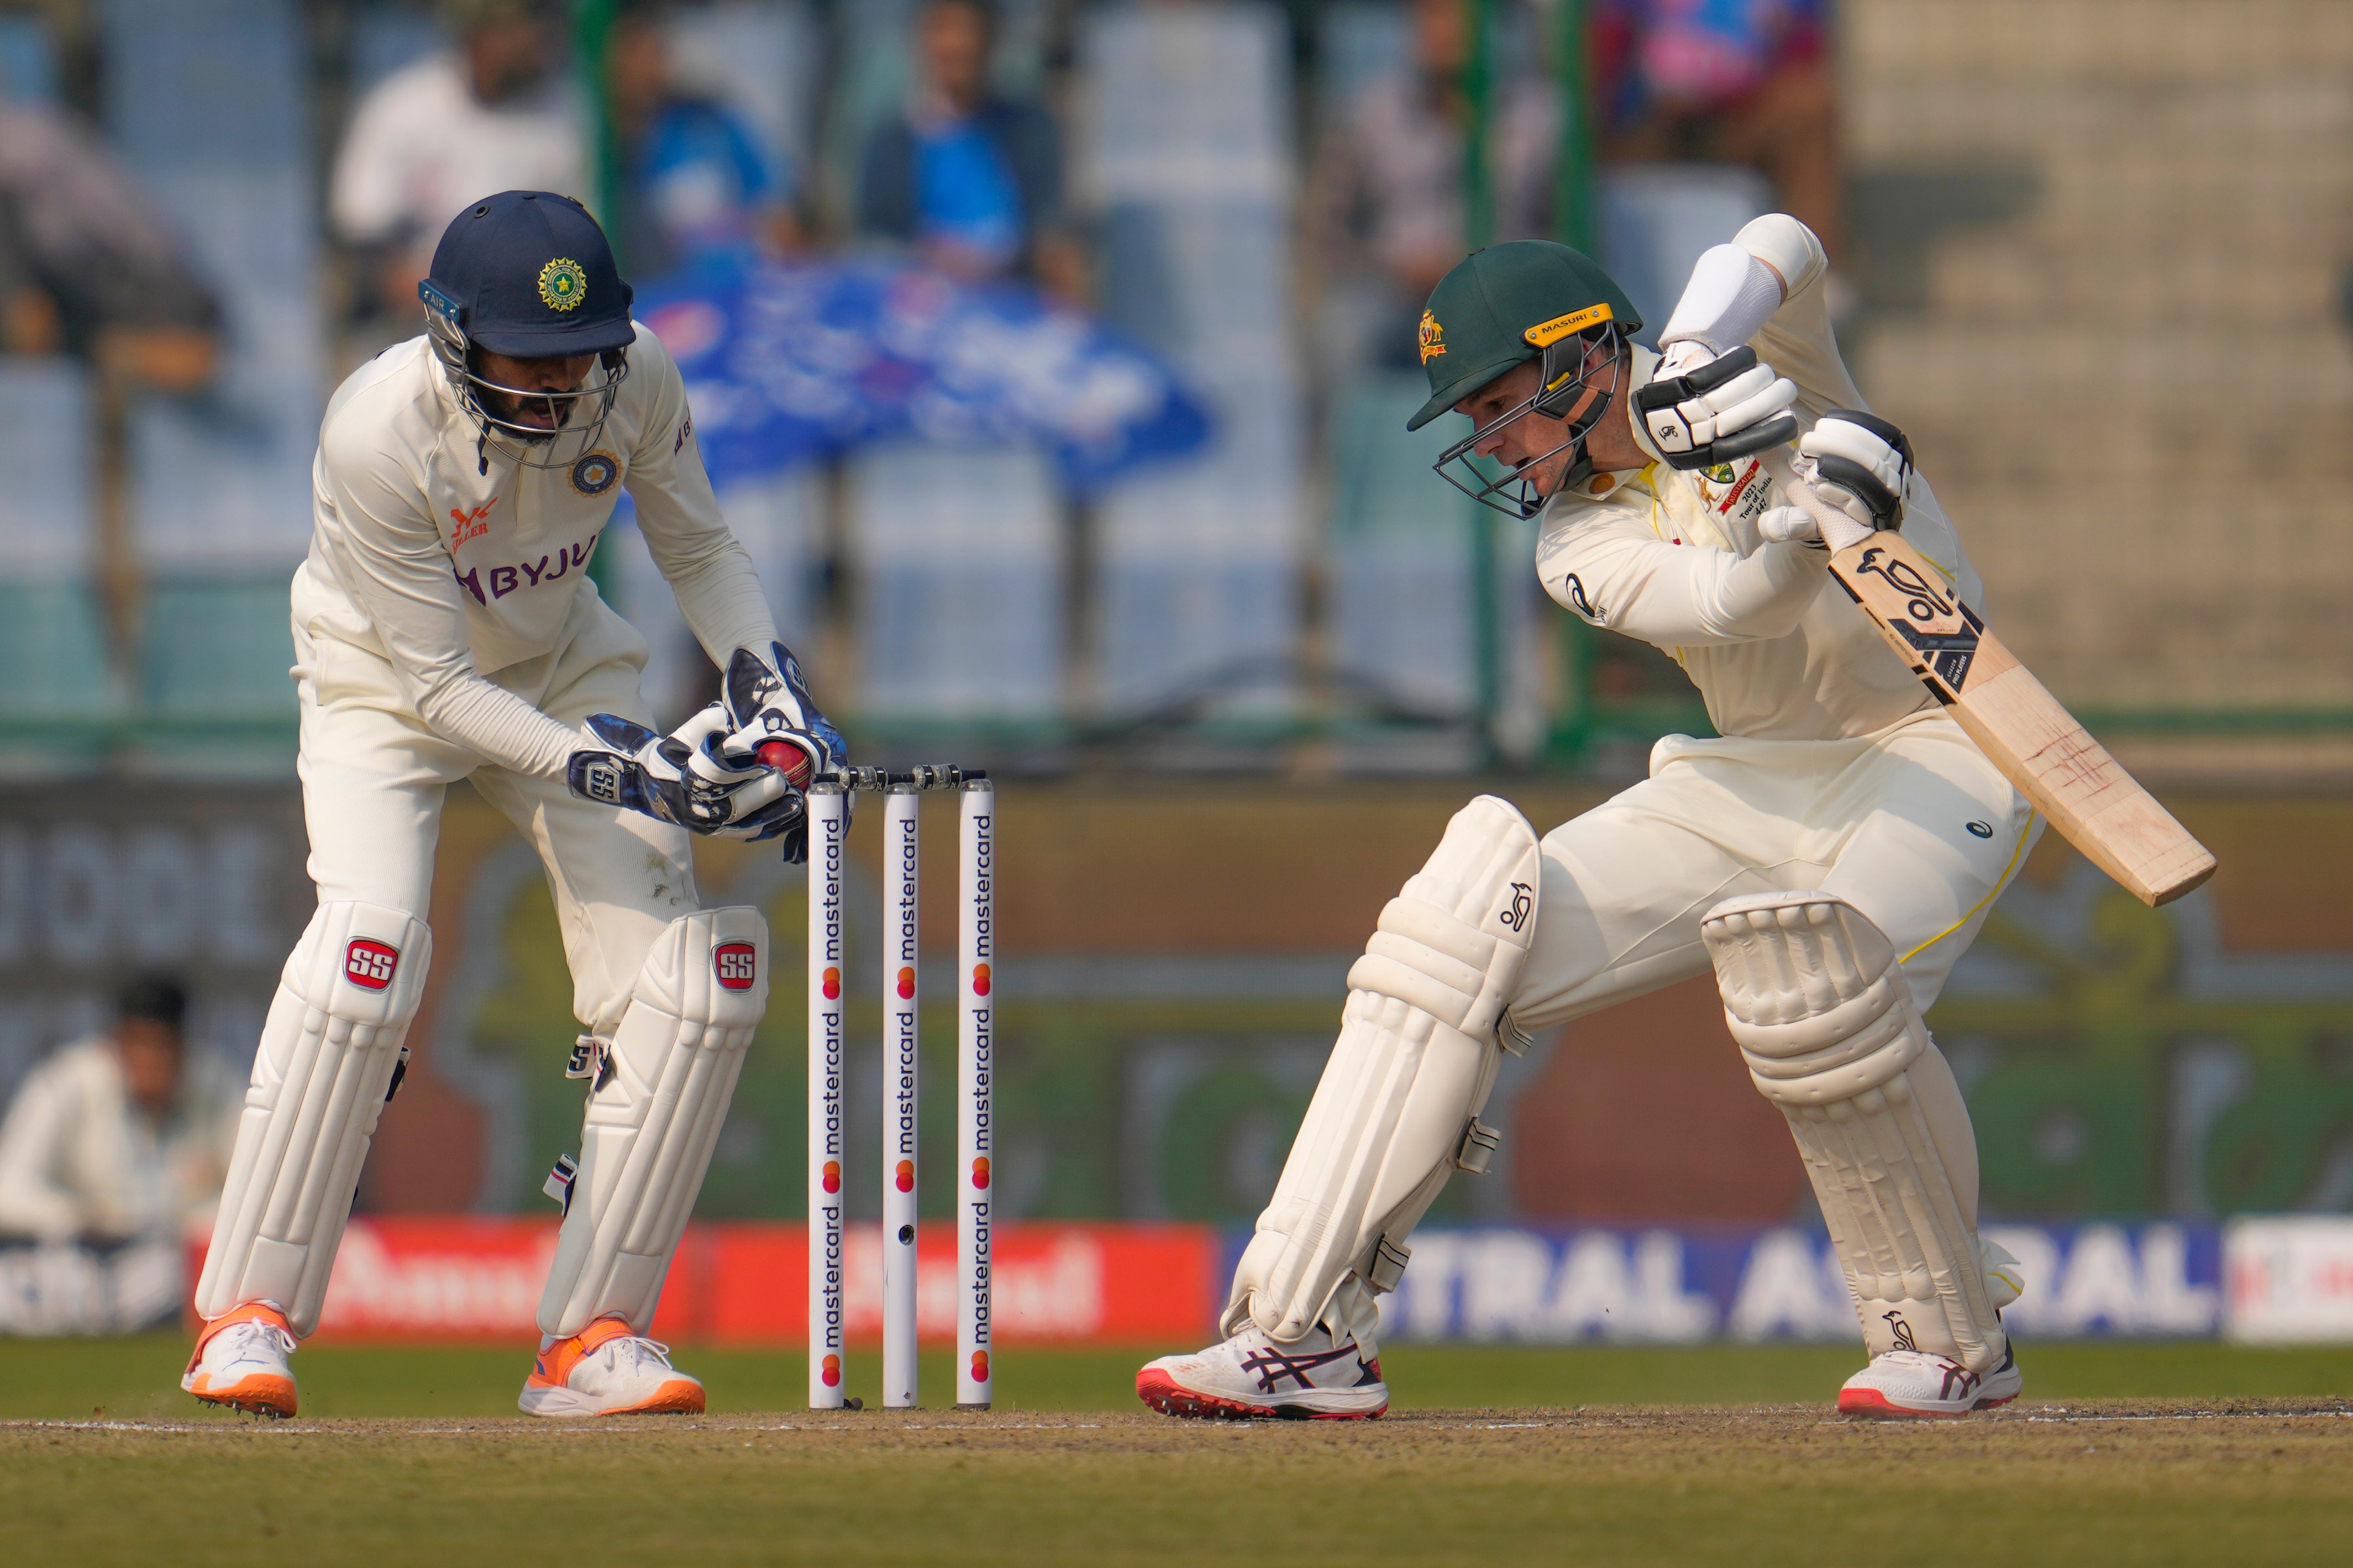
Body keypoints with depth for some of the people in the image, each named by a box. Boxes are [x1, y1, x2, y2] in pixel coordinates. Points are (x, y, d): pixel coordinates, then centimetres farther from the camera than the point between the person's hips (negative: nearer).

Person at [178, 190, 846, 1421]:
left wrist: (772, 690, -16)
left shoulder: (634, 381, -22)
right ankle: (246, 1319, -21)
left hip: (563, 670, 4)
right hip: (384, 675, -4)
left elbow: (699, 552, -1)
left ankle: (592, 1334, -1)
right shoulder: (379, 433, -34)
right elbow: (437, 687, -27)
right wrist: (621, 769, -35)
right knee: (372, 937, -29)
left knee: (697, 970, -10)